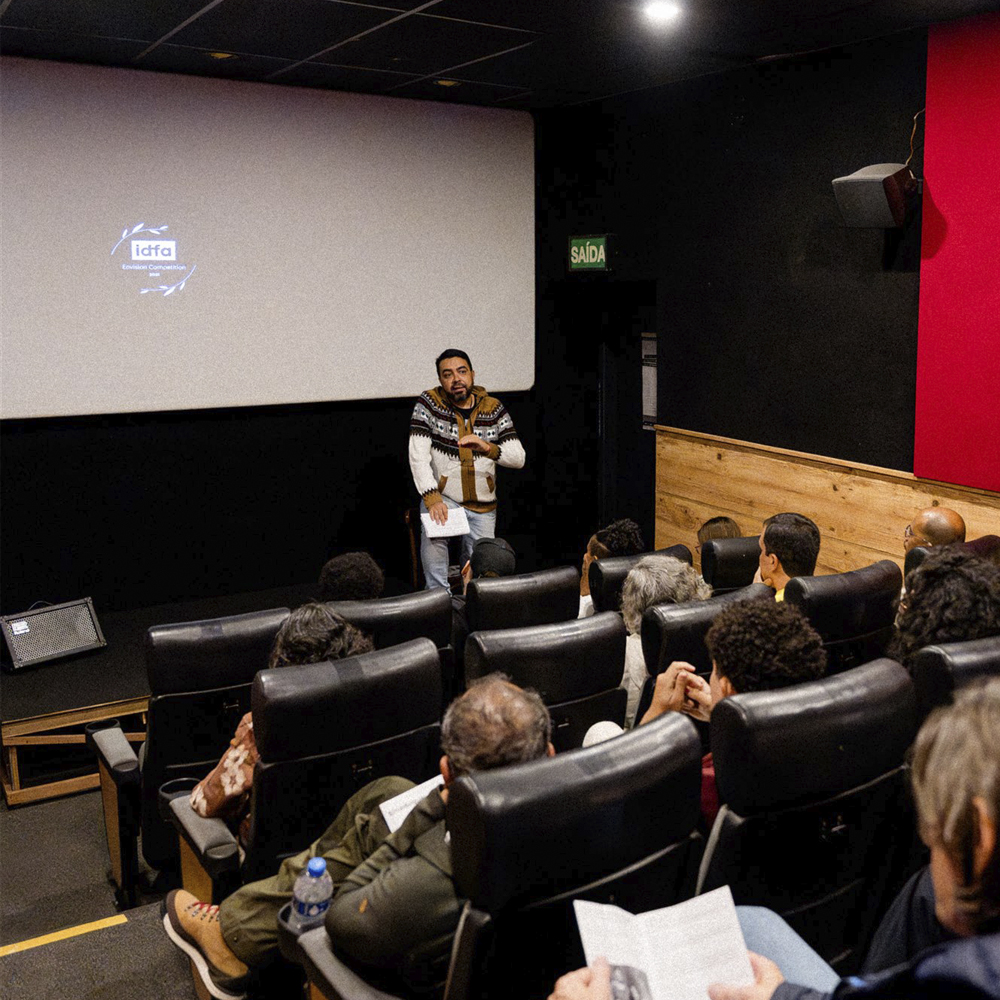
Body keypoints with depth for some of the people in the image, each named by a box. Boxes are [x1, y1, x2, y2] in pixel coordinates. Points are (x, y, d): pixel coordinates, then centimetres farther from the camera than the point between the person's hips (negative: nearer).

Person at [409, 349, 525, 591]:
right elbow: (418, 456, -14)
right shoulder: (429, 403, -6)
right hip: (442, 497, -2)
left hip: (483, 506, 3)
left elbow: (518, 458, -8)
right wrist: (432, 499, -28)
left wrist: (487, 448, -29)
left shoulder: (493, 408, 0)